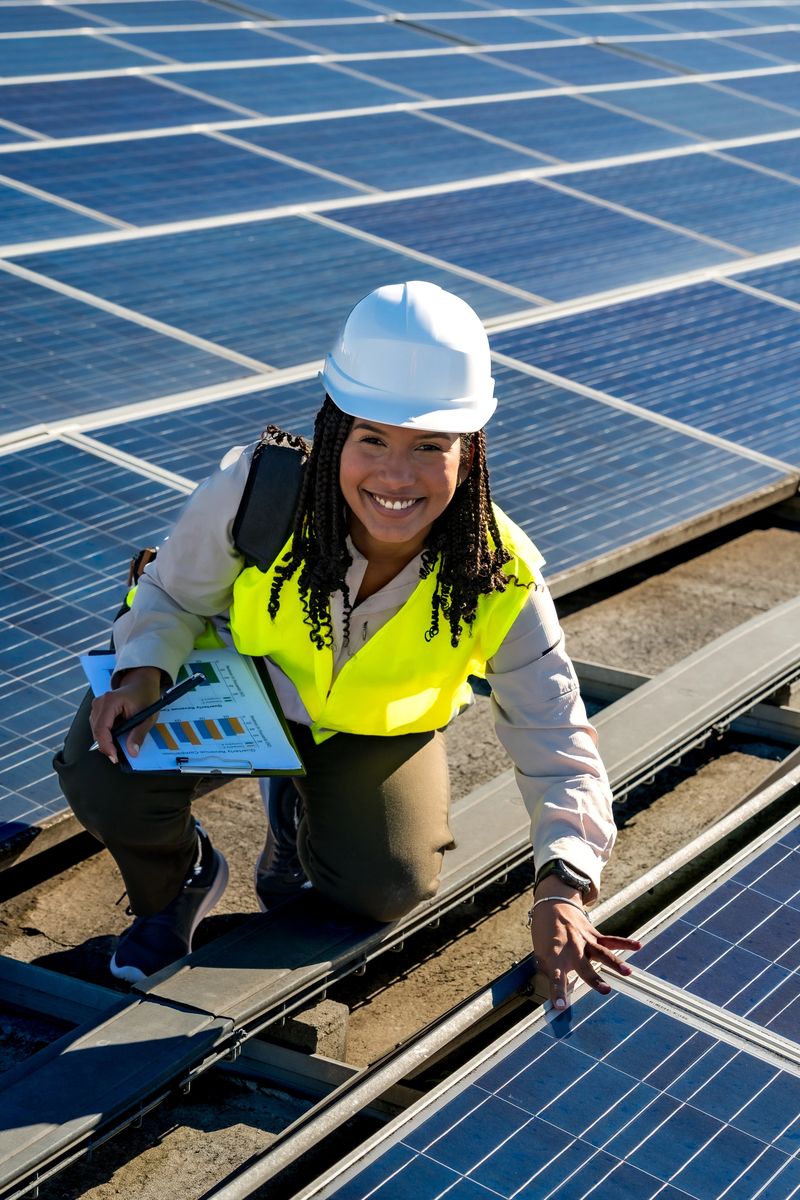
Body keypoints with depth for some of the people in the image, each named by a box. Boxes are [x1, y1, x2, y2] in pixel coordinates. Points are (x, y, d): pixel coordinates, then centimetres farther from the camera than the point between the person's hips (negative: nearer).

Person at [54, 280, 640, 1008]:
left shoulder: (499, 581, -31)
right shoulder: (254, 490, -33)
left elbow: (557, 740, -27)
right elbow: (176, 595, -13)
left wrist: (562, 890, -43)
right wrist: (144, 670, -35)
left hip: (377, 725, 1)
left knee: (386, 891, -16)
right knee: (105, 777, -25)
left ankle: (296, 814, 22)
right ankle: (177, 884, 13)